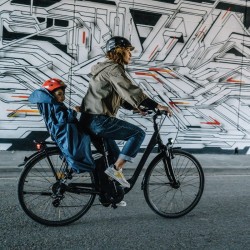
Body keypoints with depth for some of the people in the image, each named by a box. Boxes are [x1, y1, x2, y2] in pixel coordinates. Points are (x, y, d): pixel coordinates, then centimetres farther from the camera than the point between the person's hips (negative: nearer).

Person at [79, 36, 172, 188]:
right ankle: (116, 169, -7)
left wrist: (134, 107, 17)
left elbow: (122, 95, 26)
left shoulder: (106, 68, 22)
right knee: (138, 133, -6)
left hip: (90, 121, 11)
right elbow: (132, 91, -21)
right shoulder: (114, 69, -11)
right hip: (99, 121, -11)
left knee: (115, 156, 24)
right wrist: (157, 106, -20)